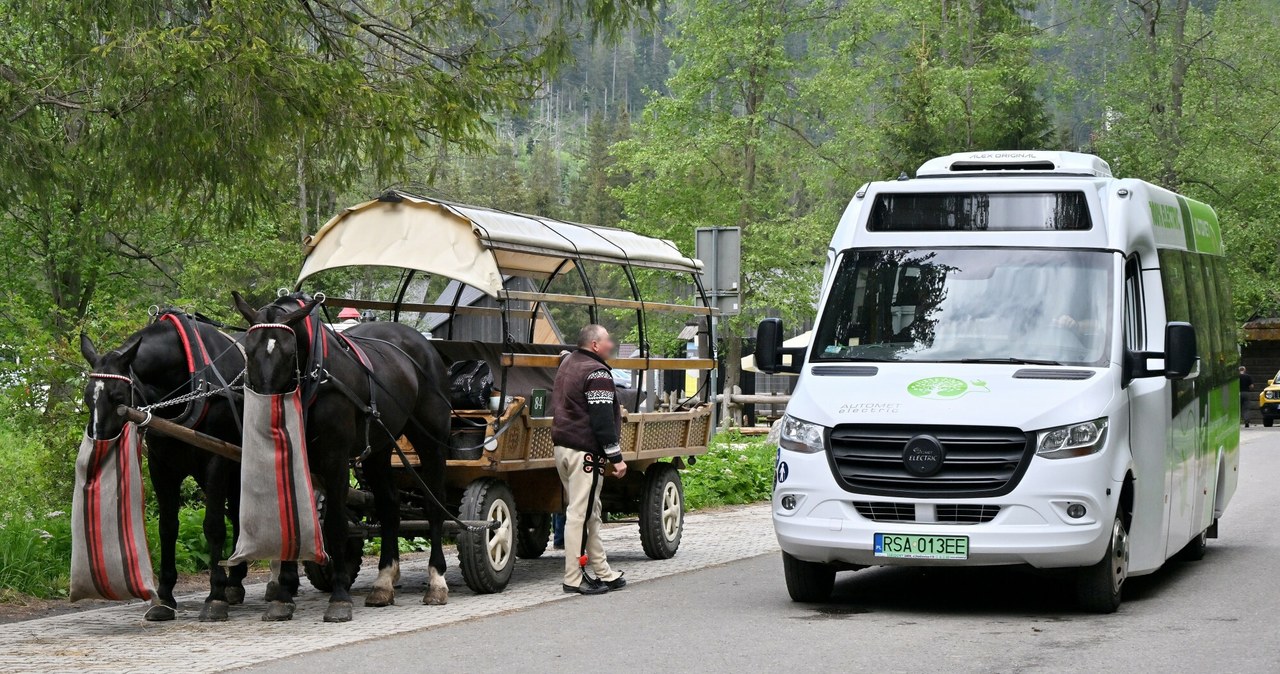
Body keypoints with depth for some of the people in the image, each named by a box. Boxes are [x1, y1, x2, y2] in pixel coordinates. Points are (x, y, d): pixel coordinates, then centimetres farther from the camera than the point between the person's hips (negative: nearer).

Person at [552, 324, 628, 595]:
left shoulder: (567, 363, 15)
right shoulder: (597, 373, -15)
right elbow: (602, 420, -19)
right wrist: (616, 457, -16)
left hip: (561, 445, 10)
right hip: (585, 451, -10)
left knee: (590, 513, 15)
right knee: (580, 513, -7)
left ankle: (603, 572, 21)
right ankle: (574, 578, -5)